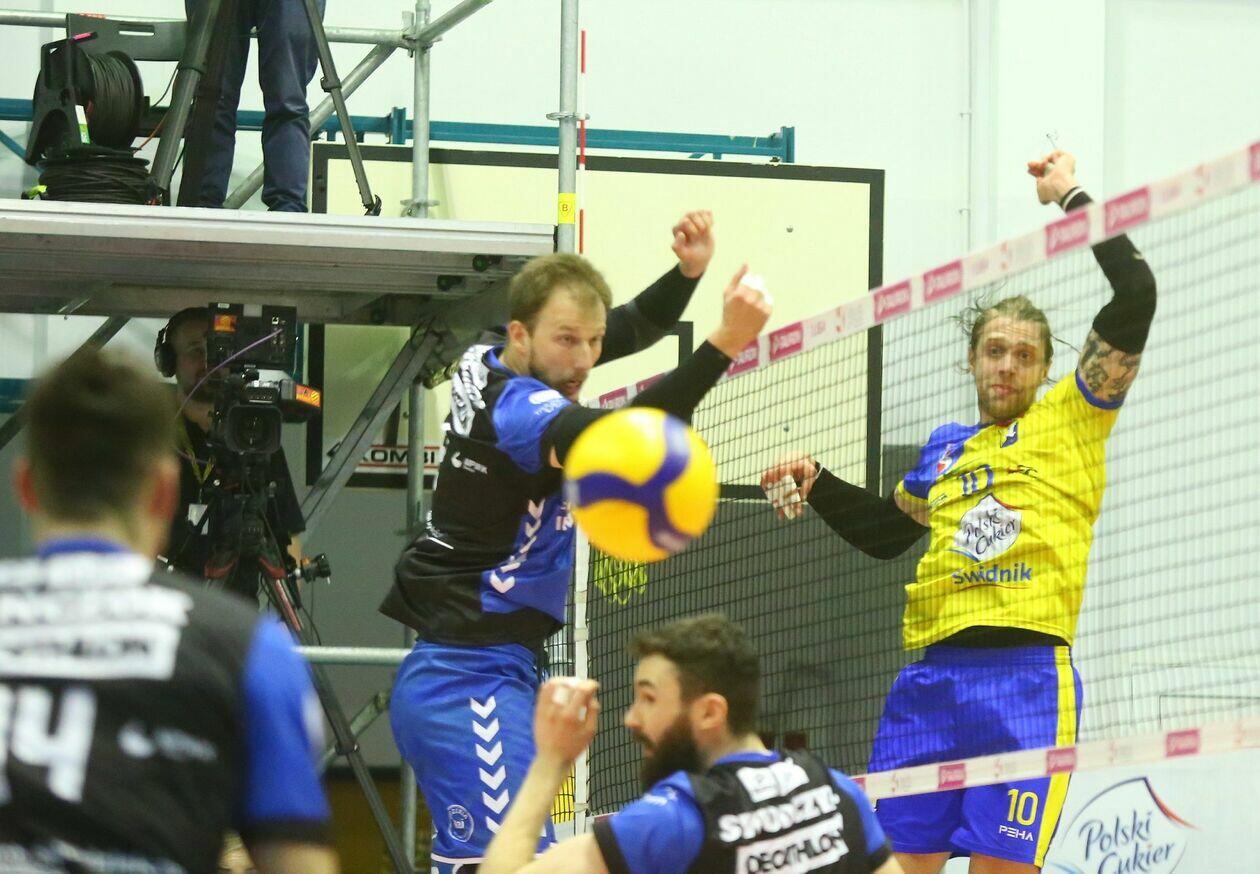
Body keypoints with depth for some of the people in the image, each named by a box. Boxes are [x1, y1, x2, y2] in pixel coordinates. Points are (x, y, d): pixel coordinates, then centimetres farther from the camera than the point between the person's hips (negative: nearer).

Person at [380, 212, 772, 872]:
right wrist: (722, 347, -45)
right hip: (469, 686, -10)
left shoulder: (489, 360, 8)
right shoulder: (514, 406, -19)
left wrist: (687, 272, 1)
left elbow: (634, 327, 20)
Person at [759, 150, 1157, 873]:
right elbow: (883, 532, 37)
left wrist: (1072, 196, 4)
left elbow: (1135, 296, -2)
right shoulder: (945, 449, 22)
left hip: (1027, 671, -5)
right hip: (932, 675, 5)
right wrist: (818, 483, 23)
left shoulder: (1070, 419, 8)